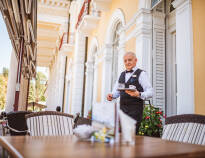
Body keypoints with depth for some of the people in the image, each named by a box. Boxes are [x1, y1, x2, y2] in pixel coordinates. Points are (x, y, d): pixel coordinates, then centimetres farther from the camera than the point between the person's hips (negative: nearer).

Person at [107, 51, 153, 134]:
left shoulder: (141, 74, 0)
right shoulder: (122, 74, 18)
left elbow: (150, 92, -8)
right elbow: (116, 91, 20)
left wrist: (139, 94, -27)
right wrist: (112, 95, -3)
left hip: (135, 109, -5)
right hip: (122, 109, 6)